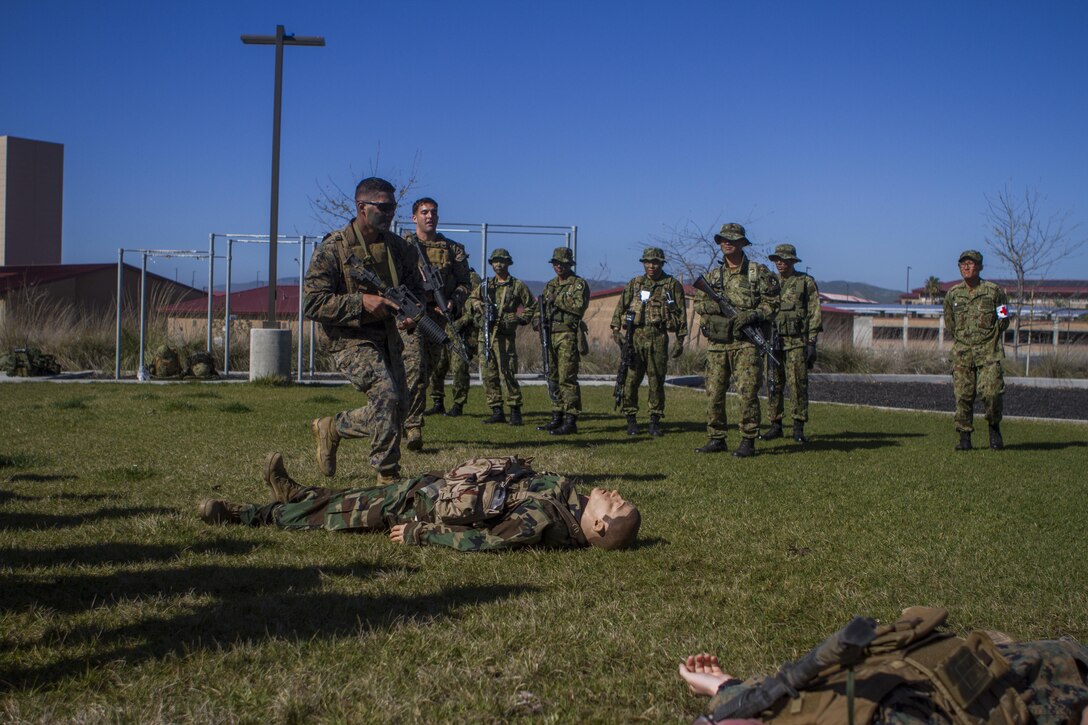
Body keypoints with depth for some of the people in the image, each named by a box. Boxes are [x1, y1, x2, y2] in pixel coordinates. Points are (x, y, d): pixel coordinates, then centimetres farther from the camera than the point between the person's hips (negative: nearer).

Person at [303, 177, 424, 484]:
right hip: (351, 341, -7)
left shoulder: (398, 247, 7)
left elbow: (415, 287, 20)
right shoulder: (332, 249, -10)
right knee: (386, 394, -24)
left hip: (389, 339, 7)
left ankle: (332, 427, 27)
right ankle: (387, 475, -11)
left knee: (395, 410, 5)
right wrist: (362, 302, -23)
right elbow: (313, 303, -15)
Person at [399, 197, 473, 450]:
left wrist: (453, 302, -8)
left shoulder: (453, 249, 14)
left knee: (431, 369, 10)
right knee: (415, 369, -17)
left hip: (439, 317, 3)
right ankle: (412, 428, -19)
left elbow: (464, 283, 12)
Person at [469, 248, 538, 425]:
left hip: (505, 336, -5)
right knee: (488, 374, 3)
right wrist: (479, 308, 6)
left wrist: (519, 319, -3)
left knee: (507, 374, -9)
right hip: (485, 334, 5)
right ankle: (496, 411, 10)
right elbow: (473, 298, 27)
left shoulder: (517, 285, 4)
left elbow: (533, 306, 8)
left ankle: (515, 411, 0)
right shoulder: (486, 285, 15)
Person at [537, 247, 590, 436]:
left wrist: (556, 300, -14)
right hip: (550, 335, 7)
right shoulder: (550, 285, 19)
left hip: (568, 336, -7)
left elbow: (579, 306, -18)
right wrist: (538, 319, 3)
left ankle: (570, 421, -11)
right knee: (554, 379, 10)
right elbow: (541, 306, 24)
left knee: (567, 379, -11)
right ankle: (557, 417, 17)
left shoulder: (579, 284, -3)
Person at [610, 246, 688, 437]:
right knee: (630, 380, -2)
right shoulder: (634, 284, 12)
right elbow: (621, 307, 11)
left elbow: (681, 313, 6)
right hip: (635, 335, 1)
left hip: (658, 337, -1)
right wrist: (616, 329, -1)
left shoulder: (673, 285, 6)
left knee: (657, 380, 1)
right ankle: (631, 420, 7)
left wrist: (680, 340, 2)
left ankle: (655, 421, 10)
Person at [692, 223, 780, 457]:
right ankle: (716, 439, 14)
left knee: (747, 392, -8)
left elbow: (772, 303, 0)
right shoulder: (713, 275, 15)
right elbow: (698, 302, 14)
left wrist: (751, 315, -16)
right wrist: (713, 306, -9)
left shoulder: (759, 272, 3)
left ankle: (748, 441, -1)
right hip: (716, 342, 4)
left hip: (746, 343, -4)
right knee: (714, 392, 5)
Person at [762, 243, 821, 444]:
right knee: (773, 385, 4)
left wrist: (811, 342, -9)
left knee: (798, 385, -5)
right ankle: (775, 425, 12)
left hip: (797, 342, -4)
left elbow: (814, 314, -2)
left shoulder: (806, 283, 1)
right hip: (772, 341, 4)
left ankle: (799, 428, 0)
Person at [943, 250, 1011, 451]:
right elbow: (949, 323, 22)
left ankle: (994, 429, 11)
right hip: (962, 352, 3)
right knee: (963, 395, -2)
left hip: (989, 351, -2)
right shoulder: (953, 294, 8)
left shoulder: (994, 291, 1)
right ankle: (964, 436, 7)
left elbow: (1003, 321, 9)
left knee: (991, 392, -13)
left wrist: (987, 338, 6)